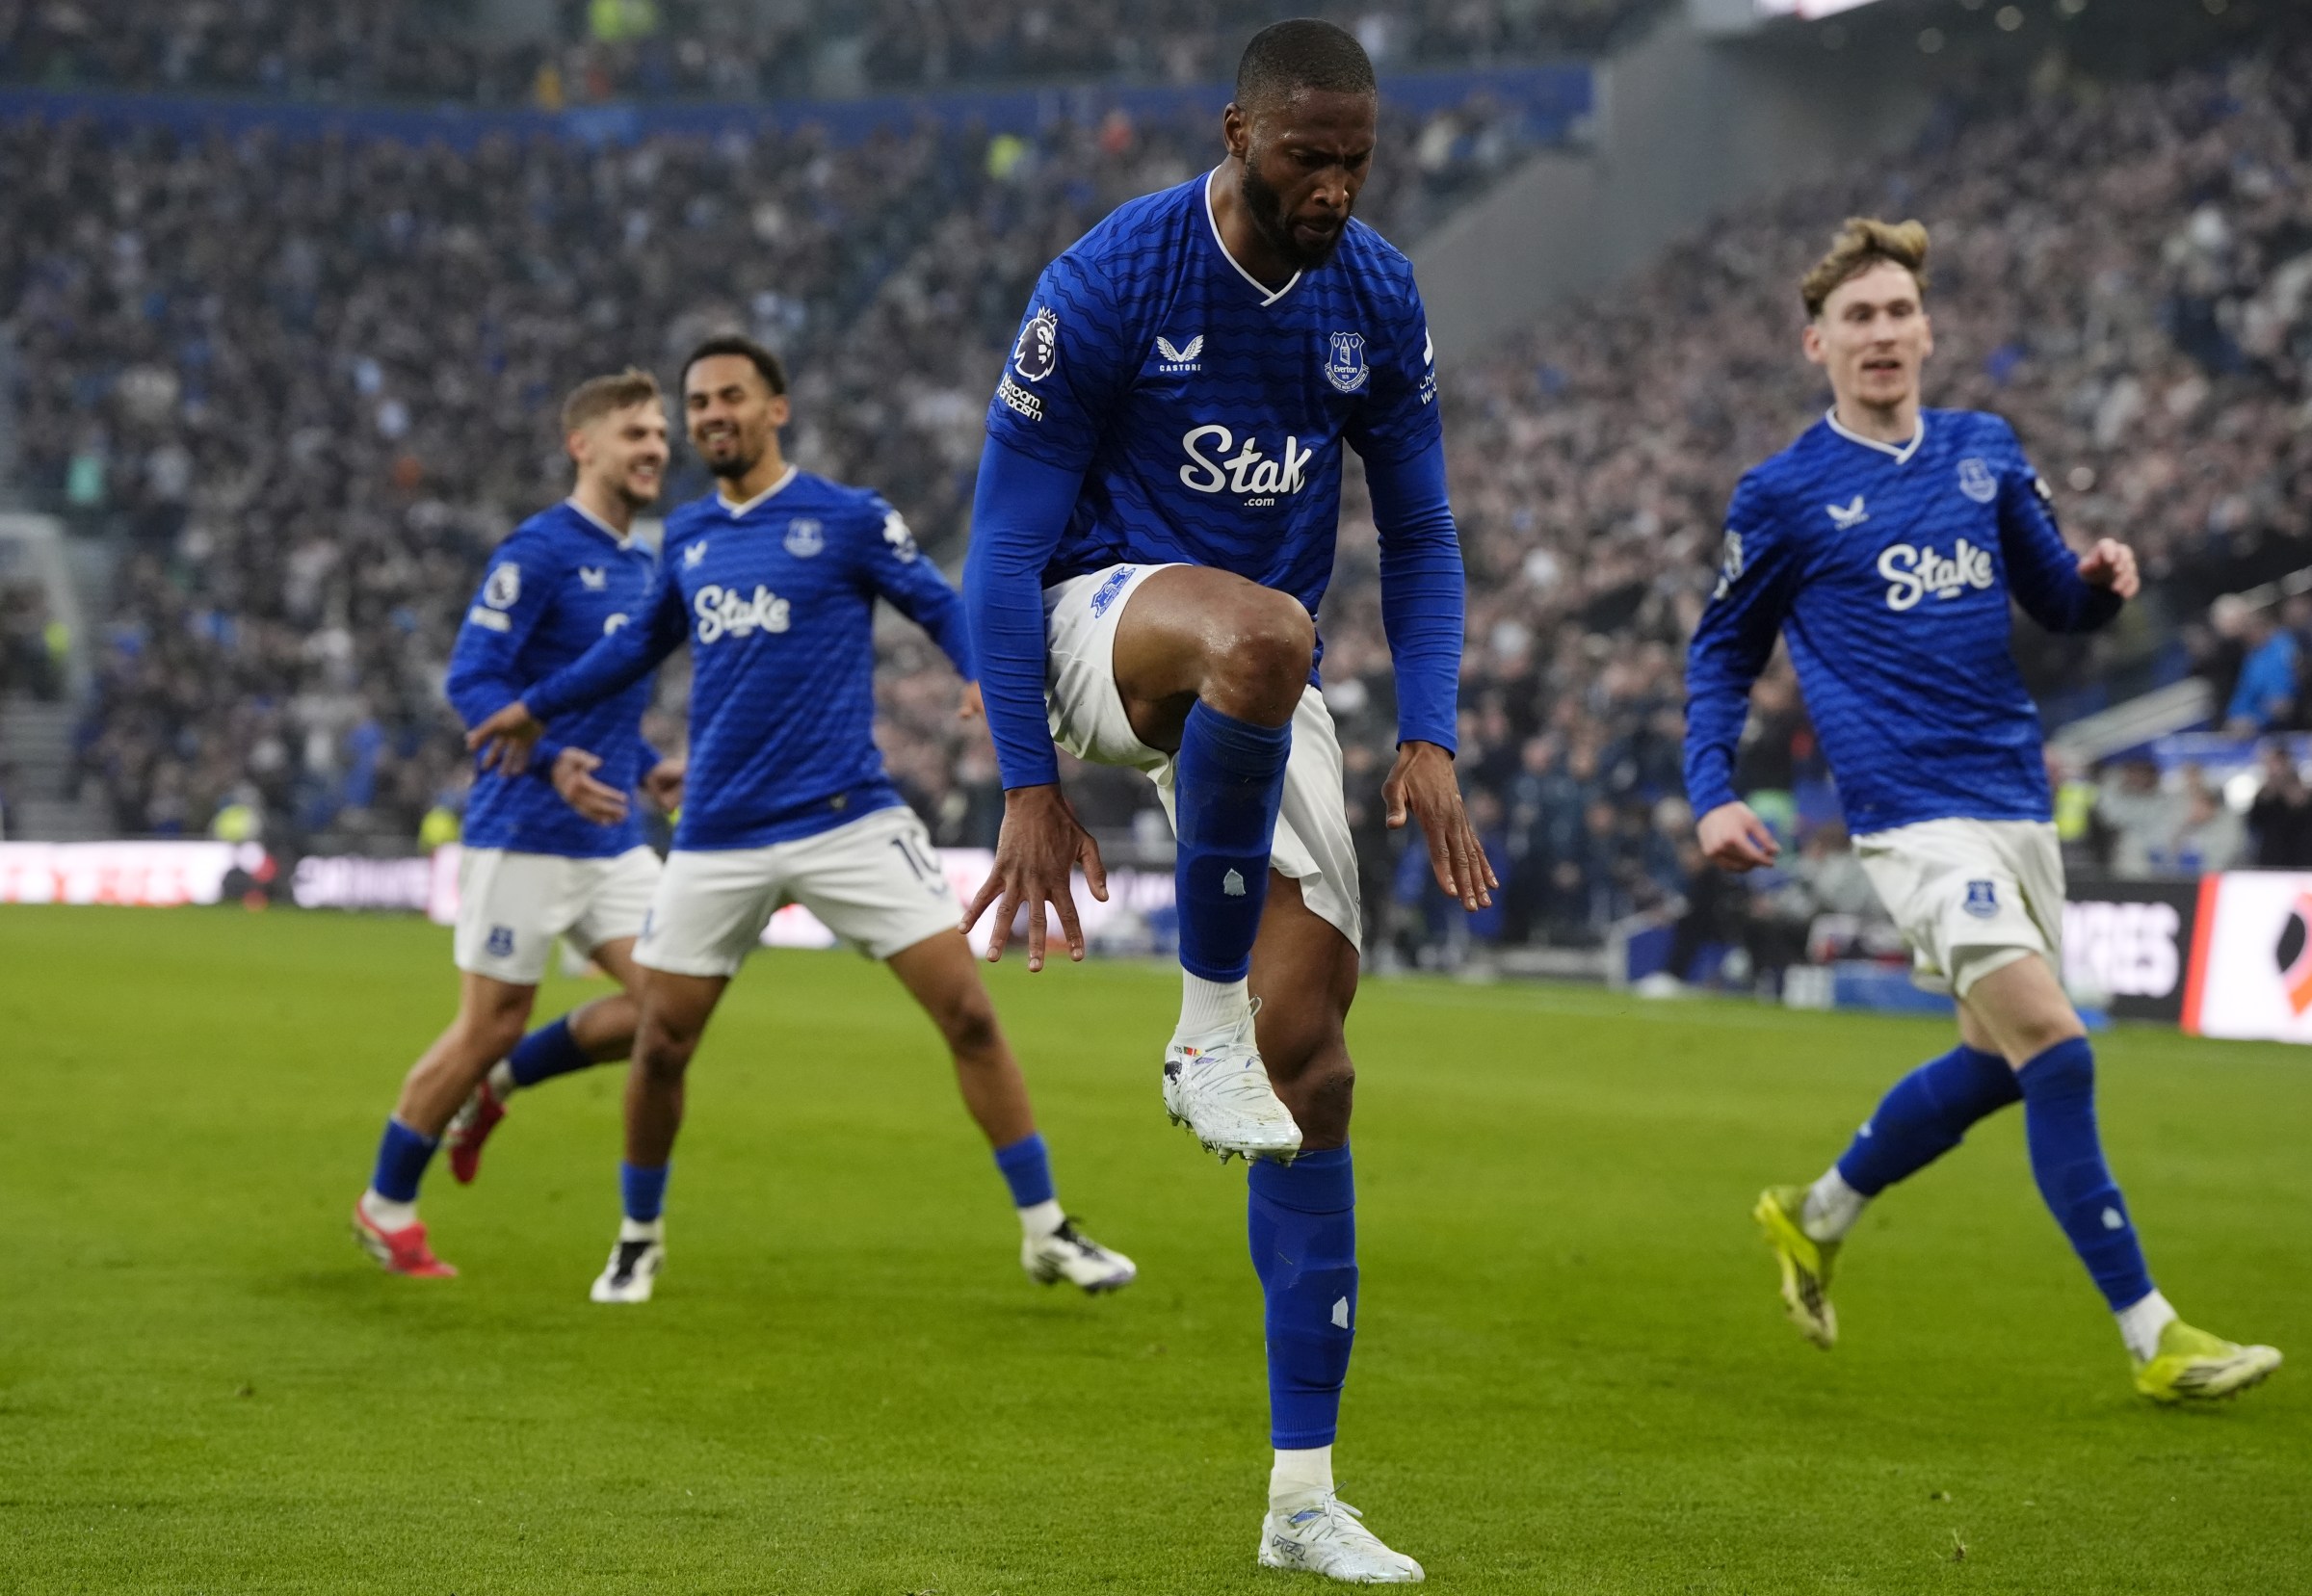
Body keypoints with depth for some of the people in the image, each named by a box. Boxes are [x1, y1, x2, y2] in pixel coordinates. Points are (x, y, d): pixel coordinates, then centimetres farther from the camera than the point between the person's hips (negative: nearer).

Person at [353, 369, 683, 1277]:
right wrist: (552, 761, -29)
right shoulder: (539, 550, -12)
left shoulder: (641, 565, 14)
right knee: (491, 1024, -2)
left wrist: (648, 768, 10)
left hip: (612, 838, 7)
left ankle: (494, 1085, 18)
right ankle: (386, 1206, 18)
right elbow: (470, 680, -17)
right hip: (525, 835, -7)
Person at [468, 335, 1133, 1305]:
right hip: (717, 837, 3)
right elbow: (643, 642, 28)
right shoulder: (687, 536, 11)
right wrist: (537, 708, 31)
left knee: (968, 1013, -9)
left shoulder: (849, 518, -2)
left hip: (846, 818, -3)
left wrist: (987, 675, -19)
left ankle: (1045, 1231, 2)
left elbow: (940, 605, 2)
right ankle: (639, 1240, 26)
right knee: (659, 1047, 3)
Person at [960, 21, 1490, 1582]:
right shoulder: (1105, 285, -16)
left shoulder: (1380, 298, -1)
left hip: (1266, 694, 5)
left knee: (1313, 1056, -4)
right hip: (1105, 618, -5)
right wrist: (1028, 789, -17)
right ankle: (1205, 1023, -24)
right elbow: (1005, 547, -12)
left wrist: (1428, 741, -5)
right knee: (1261, 634, -42)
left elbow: (1420, 536, 9)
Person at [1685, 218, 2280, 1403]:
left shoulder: (1985, 452, 10)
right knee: (2053, 1046, -17)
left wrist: (2101, 584, -5)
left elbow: (2057, 604, 18)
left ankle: (1814, 1218, 39)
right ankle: (2152, 1339, -15)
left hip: (2017, 802, 7)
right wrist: (1713, 794, -4)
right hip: (1916, 811, -7)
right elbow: (1723, 650, 8)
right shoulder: (1787, 494, -2)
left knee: (1999, 1060, 16)